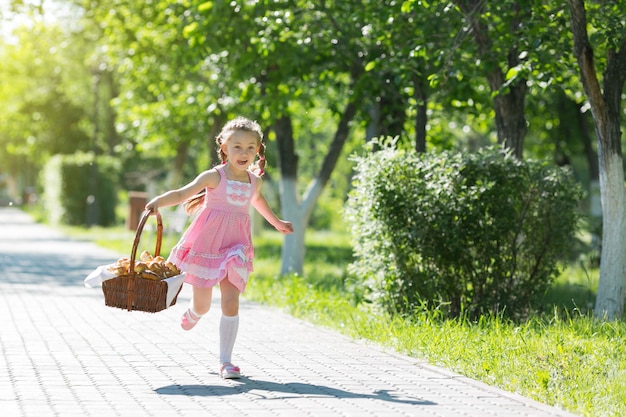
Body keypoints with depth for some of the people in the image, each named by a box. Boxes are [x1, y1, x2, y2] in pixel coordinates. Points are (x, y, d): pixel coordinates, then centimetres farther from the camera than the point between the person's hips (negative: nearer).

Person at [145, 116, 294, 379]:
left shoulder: (255, 181, 7)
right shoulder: (214, 177, -8)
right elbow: (183, 193, -11)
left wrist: (276, 222, 46)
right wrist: (159, 202, -30)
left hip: (235, 248, 3)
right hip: (207, 245, -3)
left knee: (231, 303, -7)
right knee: (202, 305, 4)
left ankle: (225, 362, -1)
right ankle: (193, 314, 44)